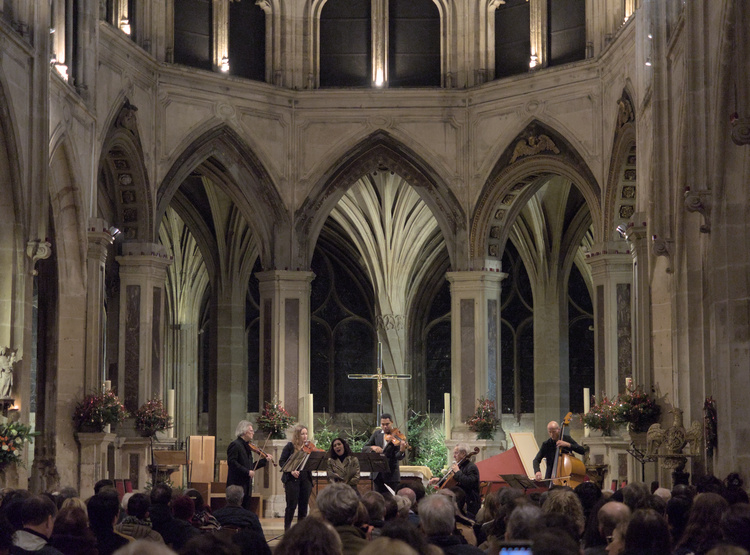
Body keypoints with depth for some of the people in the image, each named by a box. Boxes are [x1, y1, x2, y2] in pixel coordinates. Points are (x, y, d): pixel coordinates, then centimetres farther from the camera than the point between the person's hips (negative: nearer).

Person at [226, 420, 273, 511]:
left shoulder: (247, 447, 18)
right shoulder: (235, 445, -10)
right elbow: (232, 462, -21)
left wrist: (265, 460, 14)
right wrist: (247, 472, -22)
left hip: (246, 487, 9)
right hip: (237, 485, -9)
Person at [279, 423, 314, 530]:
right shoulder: (290, 446, -2)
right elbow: (282, 462, -4)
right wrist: (291, 471, -18)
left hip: (306, 480, 4)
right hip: (292, 479, -4)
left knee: (303, 506, 5)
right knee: (292, 505, -4)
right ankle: (287, 529, 6)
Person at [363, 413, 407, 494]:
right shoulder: (377, 434, 6)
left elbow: (398, 457, -15)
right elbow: (364, 449, 3)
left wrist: (402, 451, -37)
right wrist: (372, 447, -18)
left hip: (391, 474, -4)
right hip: (378, 474, 4)